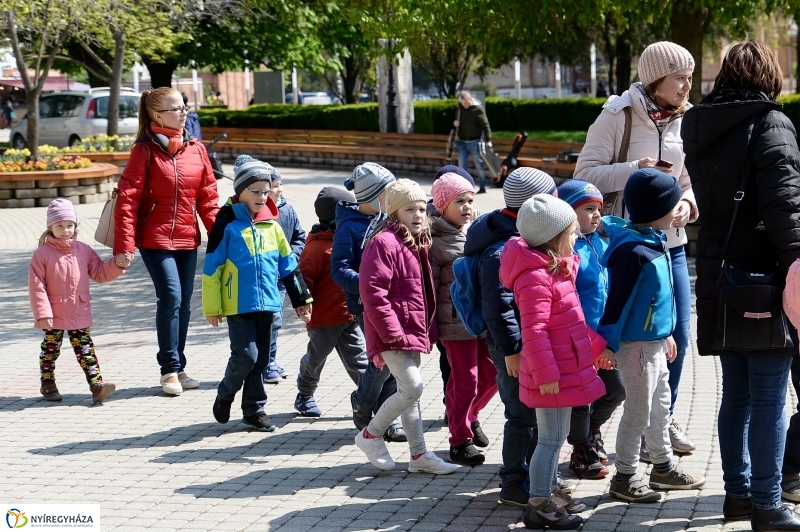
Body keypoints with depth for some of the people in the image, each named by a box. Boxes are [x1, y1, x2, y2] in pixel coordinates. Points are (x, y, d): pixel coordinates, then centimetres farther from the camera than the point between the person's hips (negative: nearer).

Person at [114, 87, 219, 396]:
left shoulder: (196, 149, 7)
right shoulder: (145, 150, -7)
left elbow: (208, 197, 9)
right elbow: (128, 200, -10)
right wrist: (124, 246, -16)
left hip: (188, 239, 5)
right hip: (155, 239, -5)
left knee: (183, 303, 8)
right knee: (170, 298, -12)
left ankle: (178, 369, 20)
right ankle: (170, 370, -1)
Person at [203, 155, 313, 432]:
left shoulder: (271, 225, 8)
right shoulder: (227, 224, -7)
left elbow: (288, 266, 13)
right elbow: (211, 268, -6)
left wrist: (301, 300, 11)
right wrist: (212, 307, -7)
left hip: (267, 304, 5)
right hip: (238, 305, -5)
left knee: (261, 358, 8)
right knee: (246, 355, -10)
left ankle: (254, 409, 19)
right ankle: (225, 395, 14)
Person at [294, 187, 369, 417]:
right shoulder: (318, 247, -18)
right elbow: (304, 279, -19)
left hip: (349, 317, 7)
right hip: (324, 318, -7)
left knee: (359, 357, 3)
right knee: (315, 359, 11)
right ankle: (305, 396, 29)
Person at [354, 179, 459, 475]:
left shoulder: (417, 244, 14)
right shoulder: (384, 242, -16)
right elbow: (372, 290, -22)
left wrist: (428, 329, 13)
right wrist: (391, 331, -22)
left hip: (413, 331, 9)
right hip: (394, 334, -9)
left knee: (409, 392, 13)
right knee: (413, 387, -14)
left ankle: (419, 455, 18)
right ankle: (371, 435, 3)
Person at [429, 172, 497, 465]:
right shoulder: (434, 241, -6)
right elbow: (429, 286, -7)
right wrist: (429, 327, -10)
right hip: (456, 320, -6)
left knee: (491, 375, 10)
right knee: (465, 380, -2)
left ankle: (469, 416, 37)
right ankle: (460, 441, 11)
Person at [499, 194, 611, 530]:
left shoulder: (557, 269, 13)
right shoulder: (535, 278, -22)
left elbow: (575, 320, 23)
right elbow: (534, 332, -27)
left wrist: (597, 347, 26)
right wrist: (546, 374, -27)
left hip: (567, 370, 10)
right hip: (553, 374, -10)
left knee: (556, 436, 18)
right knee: (551, 439, -3)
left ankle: (546, 496, 29)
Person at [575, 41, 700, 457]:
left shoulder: (683, 120, 7)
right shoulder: (618, 116, -8)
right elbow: (585, 174, -9)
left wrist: (687, 205, -5)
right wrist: (635, 170, -21)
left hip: (670, 242, 5)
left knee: (677, 335, 8)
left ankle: (665, 420, 25)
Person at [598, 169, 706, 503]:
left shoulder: (654, 242, 7)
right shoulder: (633, 252, -25)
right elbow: (618, 301, -23)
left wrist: (666, 334, 23)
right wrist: (609, 344, -20)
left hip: (654, 340, 10)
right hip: (636, 346, -10)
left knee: (660, 405, 20)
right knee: (638, 412, 0)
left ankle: (663, 467, 35)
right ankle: (624, 478, 12)